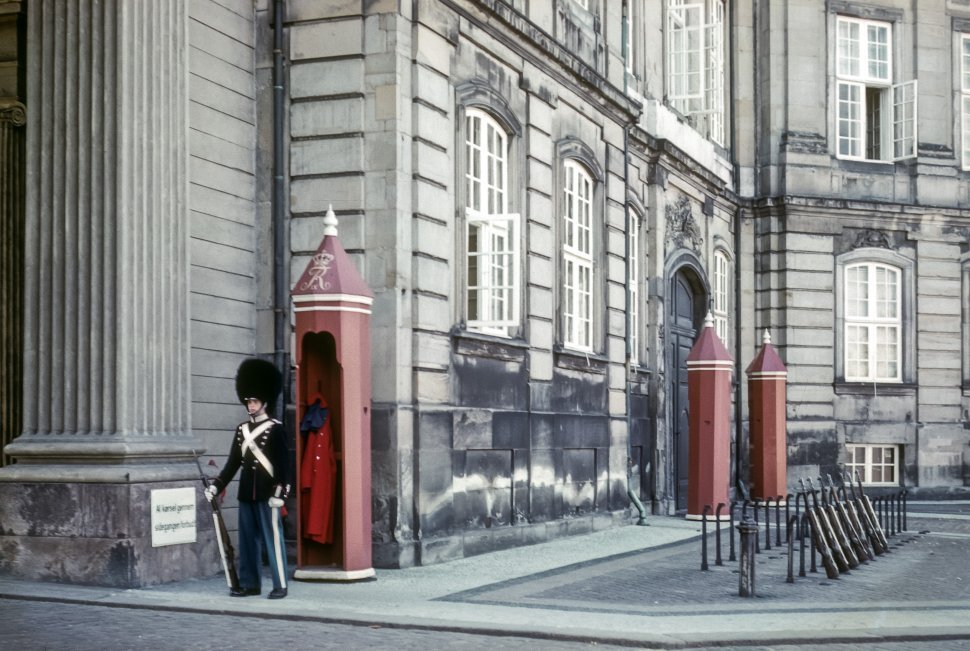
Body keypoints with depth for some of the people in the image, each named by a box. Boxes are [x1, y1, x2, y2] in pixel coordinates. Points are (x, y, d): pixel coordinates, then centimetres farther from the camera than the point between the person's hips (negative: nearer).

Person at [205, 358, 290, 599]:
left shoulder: (275, 429, -5)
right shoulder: (242, 429, 12)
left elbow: (282, 463, -9)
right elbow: (233, 462, 14)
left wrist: (279, 493, -16)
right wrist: (216, 486, 7)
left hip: (267, 494, -6)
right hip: (246, 494, 6)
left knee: (273, 539, -3)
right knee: (247, 540, 9)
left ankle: (280, 585, 1)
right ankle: (249, 583, 17)